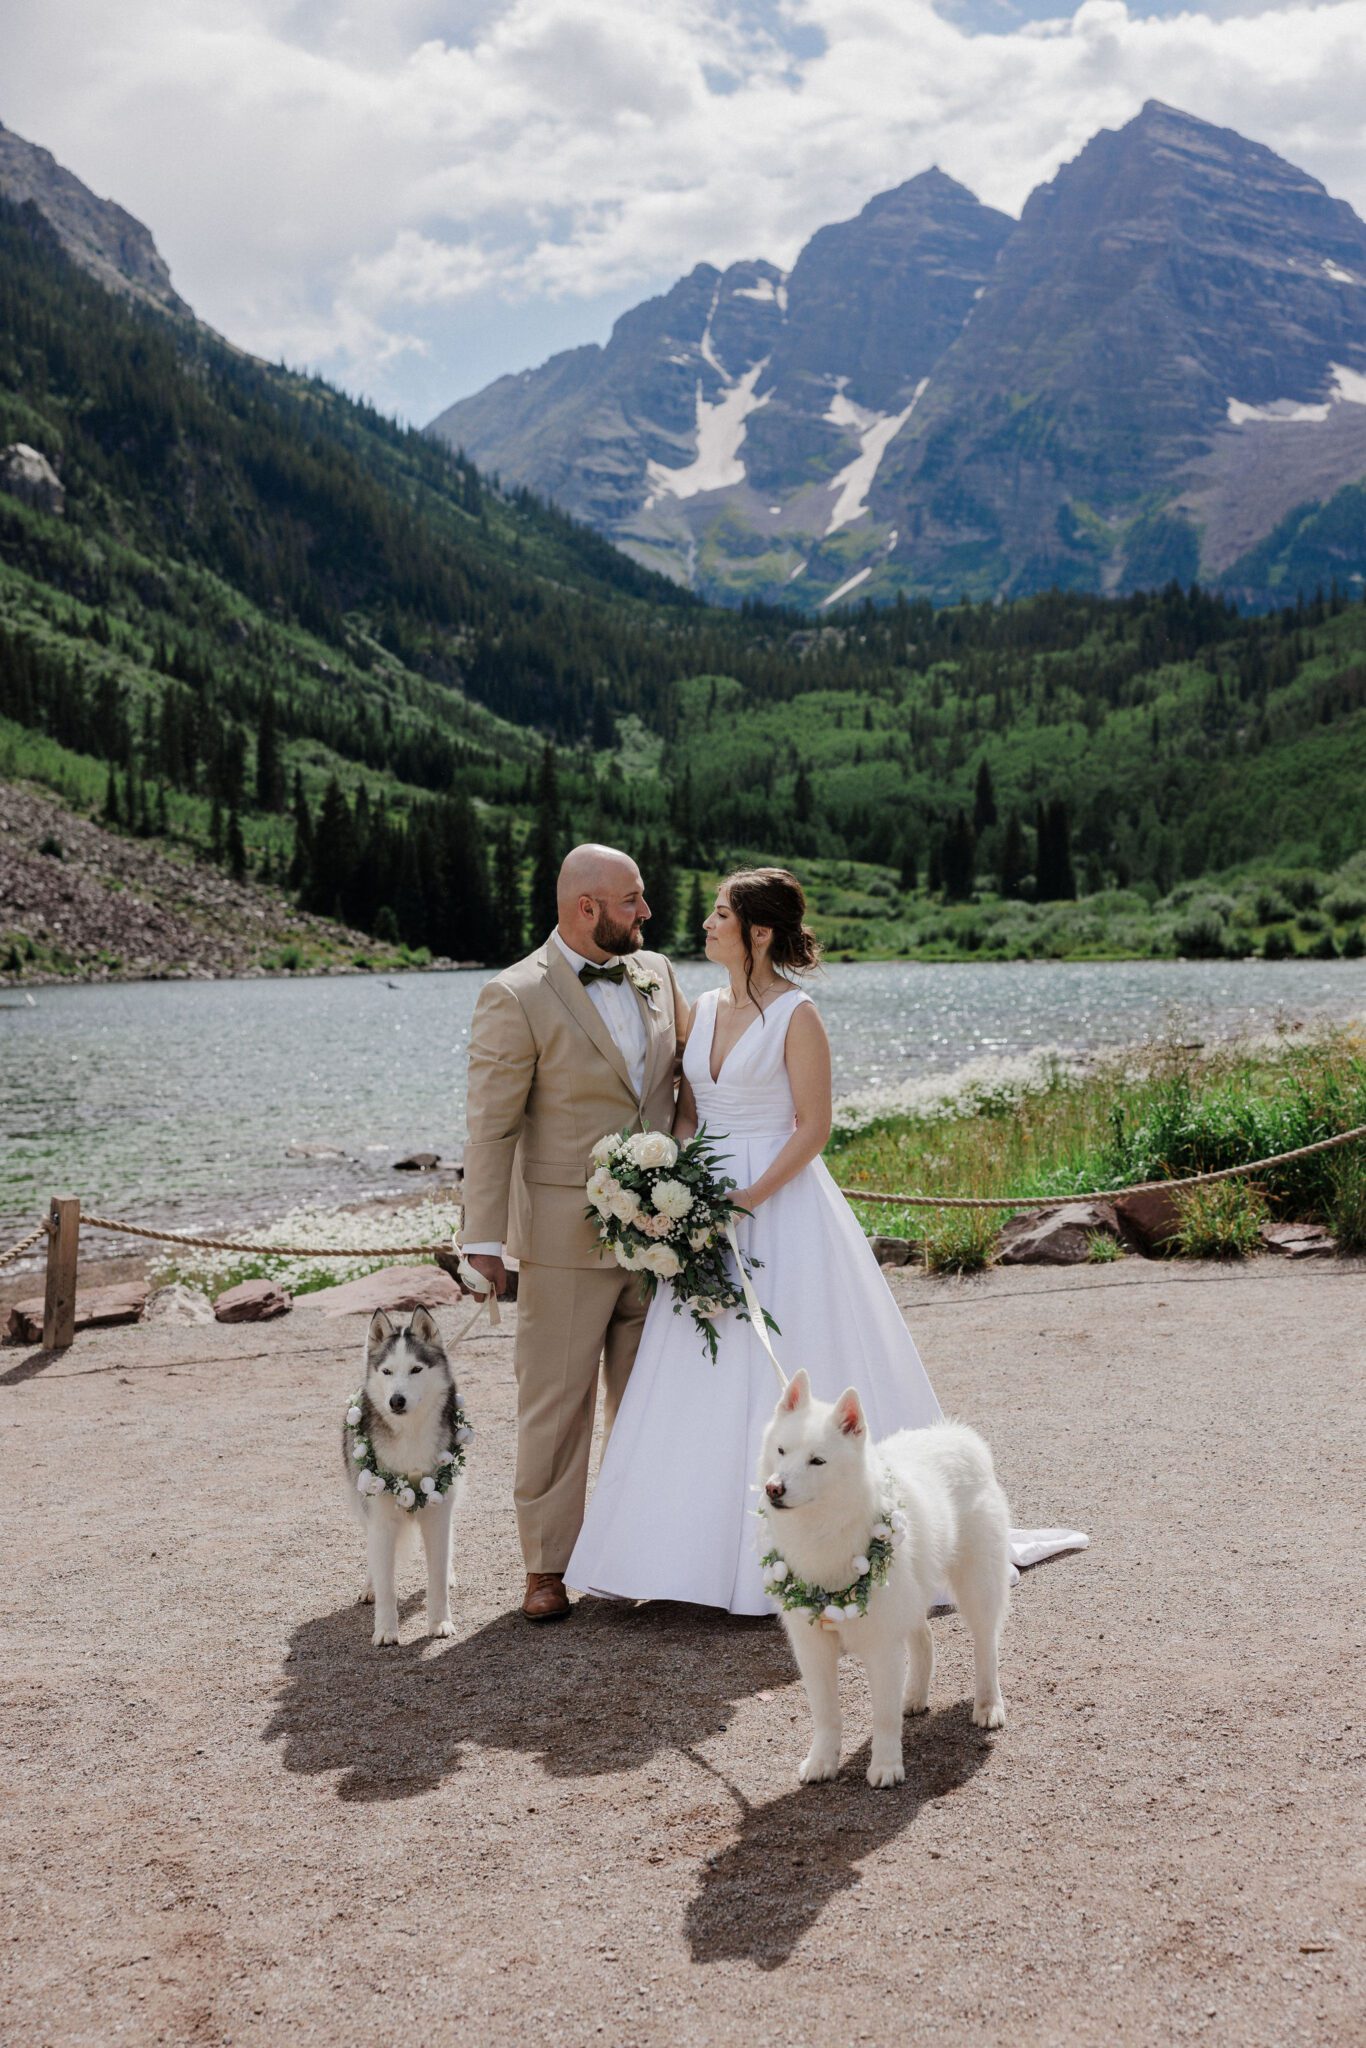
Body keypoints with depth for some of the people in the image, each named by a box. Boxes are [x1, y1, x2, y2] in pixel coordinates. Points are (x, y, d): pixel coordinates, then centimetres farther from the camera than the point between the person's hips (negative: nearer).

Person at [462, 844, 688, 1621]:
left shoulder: (658, 973, 7)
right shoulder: (515, 997, -11)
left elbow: (689, 1072, 19)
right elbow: (491, 1126, -11)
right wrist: (485, 1238, -14)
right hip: (565, 1237, -5)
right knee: (557, 1402, 3)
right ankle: (548, 1566, 13)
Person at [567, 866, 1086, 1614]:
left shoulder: (796, 1014, -9)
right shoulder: (703, 1009, 11)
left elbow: (813, 1126, -12)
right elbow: (687, 1112, 13)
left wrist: (745, 1201, -19)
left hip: (782, 1209, -7)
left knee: (781, 1378, -2)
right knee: (705, 1383, 8)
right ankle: (708, 1541, 17)